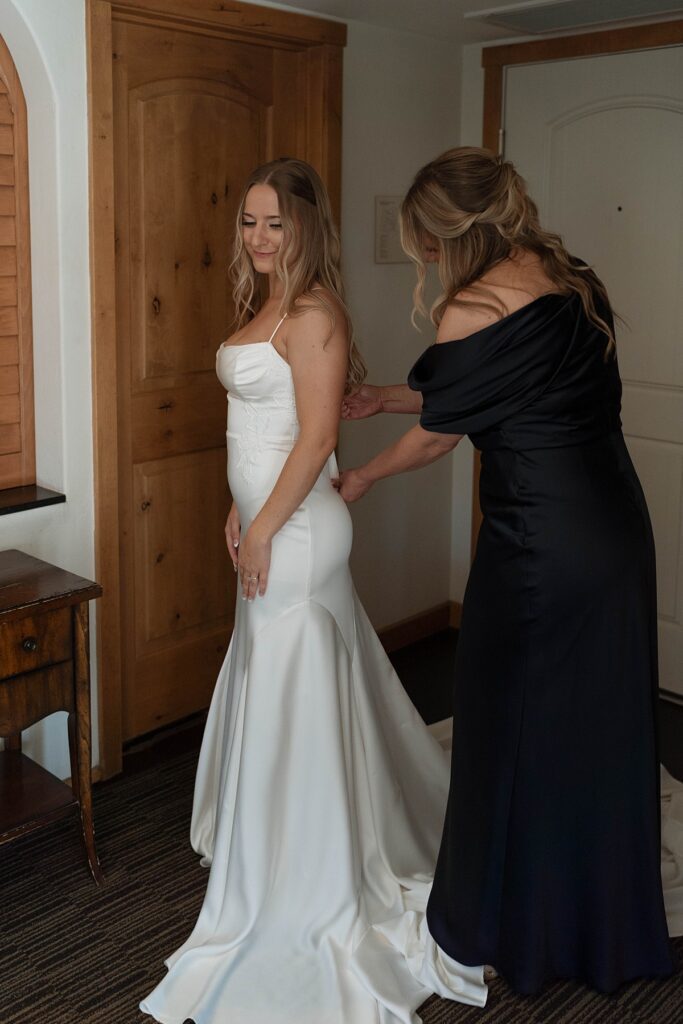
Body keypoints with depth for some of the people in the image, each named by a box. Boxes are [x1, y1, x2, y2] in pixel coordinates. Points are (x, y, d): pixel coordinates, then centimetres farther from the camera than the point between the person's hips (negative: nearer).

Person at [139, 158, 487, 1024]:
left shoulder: (312, 313, -16)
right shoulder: (265, 306, 13)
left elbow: (316, 437, -20)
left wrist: (264, 529, -18)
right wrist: (243, 512, 14)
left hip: (297, 530, -10)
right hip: (271, 522, 10)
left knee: (290, 701, 1)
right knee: (271, 685, 21)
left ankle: (301, 896, 18)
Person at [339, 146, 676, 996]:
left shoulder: (473, 309, -14)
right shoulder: (572, 279, 9)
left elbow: (438, 436, -2)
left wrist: (359, 479, 17)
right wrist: (384, 398, 24)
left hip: (537, 545, -8)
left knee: (515, 731, 11)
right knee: (601, 727, 20)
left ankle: (506, 929, 32)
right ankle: (605, 928, 39)